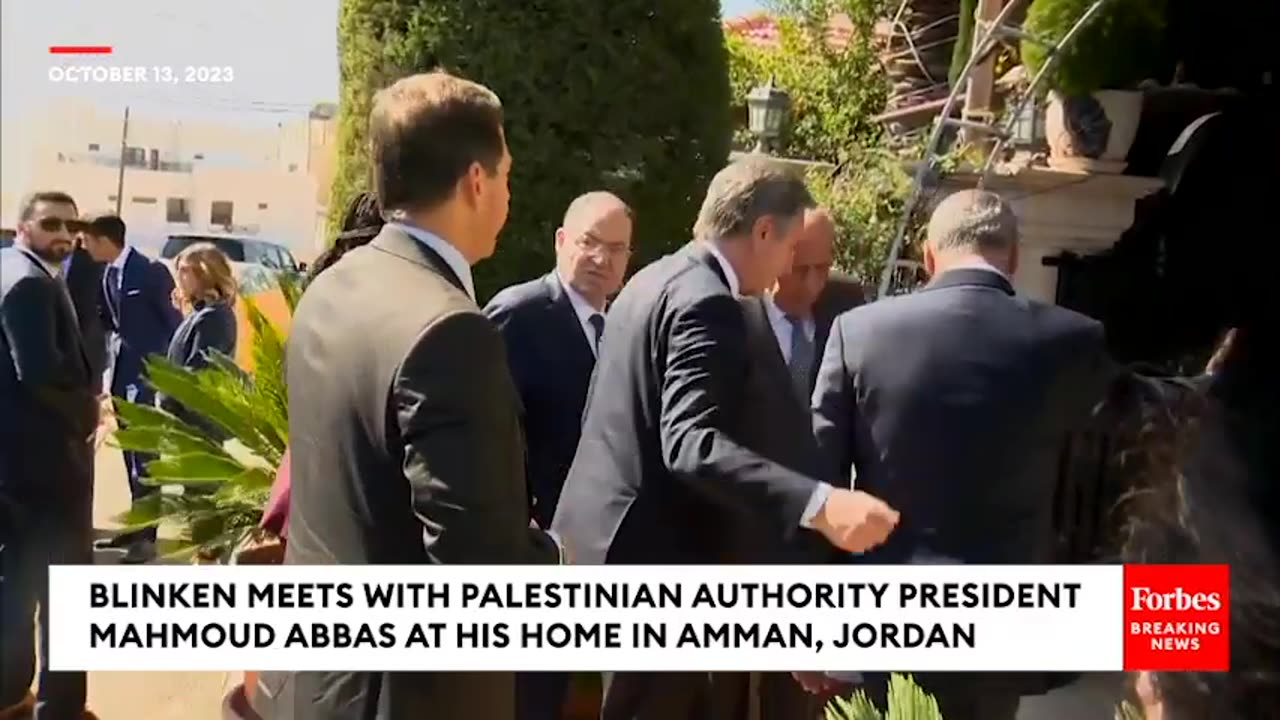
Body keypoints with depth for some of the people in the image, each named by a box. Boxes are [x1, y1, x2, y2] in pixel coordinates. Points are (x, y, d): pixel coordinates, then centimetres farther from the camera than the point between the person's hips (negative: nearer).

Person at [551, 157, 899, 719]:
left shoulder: (655, 280, 10)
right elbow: (690, 444, -33)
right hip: (650, 547, -10)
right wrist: (818, 503, -42)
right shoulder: (706, 303, -20)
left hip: (609, 529, 10)